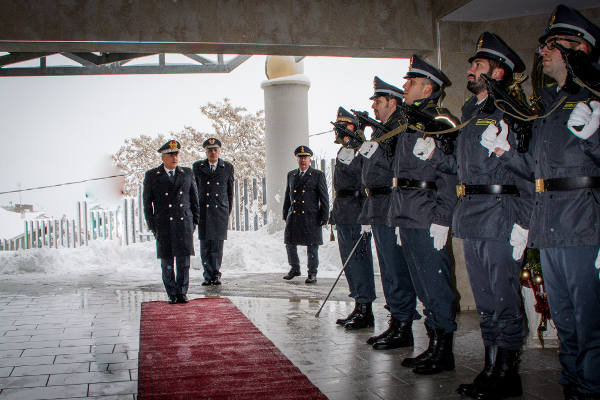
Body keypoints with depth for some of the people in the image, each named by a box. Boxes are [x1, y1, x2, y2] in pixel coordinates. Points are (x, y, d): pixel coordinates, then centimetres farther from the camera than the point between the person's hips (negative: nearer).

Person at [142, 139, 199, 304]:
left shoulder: (187, 173, 9)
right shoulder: (151, 176, 4)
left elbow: (194, 197, 14)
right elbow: (147, 202, 5)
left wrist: (195, 220, 9)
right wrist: (152, 226, -1)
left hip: (184, 223, 1)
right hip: (163, 225, -1)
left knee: (184, 259, -2)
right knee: (166, 261, 2)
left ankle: (182, 293, 8)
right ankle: (172, 294, 13)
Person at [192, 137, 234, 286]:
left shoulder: (228, 167, 7)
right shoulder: (197, 166, 6)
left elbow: (230, 191, 12)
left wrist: (228, 211, 10)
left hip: (220, 211, 0)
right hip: (203, 211, 0)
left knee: (218, 244, -1)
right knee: (205, 245, 0)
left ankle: (216, 275, 9)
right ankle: (208, 275, 8)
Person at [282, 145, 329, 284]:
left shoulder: (318, 175, 0)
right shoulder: (291, 175, 13)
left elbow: (324, 198, -2)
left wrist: (324, 217, -7)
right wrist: (285, 215, 13)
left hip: (311, 216, -4)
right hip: (293, 216, 4)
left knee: (312, 245, -1)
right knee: (290, 243, 8)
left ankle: (312, 274, 9)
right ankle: (294, 269, 27)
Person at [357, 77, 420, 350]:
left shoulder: (402, 128, -10)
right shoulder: (381, 131, 20)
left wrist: (372, 151, -20)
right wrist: (368, 214, 22)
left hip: (391, 209, -10)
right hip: (379, 209, 10)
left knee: (396, 268, -6)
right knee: (388, 268, 14)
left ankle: (403, 329, 2)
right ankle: (396, 323, 22)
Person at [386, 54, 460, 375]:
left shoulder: (442, 123, -8)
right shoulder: (409, 126, 19)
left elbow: (450, 175, -14)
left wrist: (441, 220, -19)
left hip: (428, 220, -9)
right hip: (406, 220, 9)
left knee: (436, 287, -3)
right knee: (424, 288, 13)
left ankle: (443, 353, 7)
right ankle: (434, 346, 23)